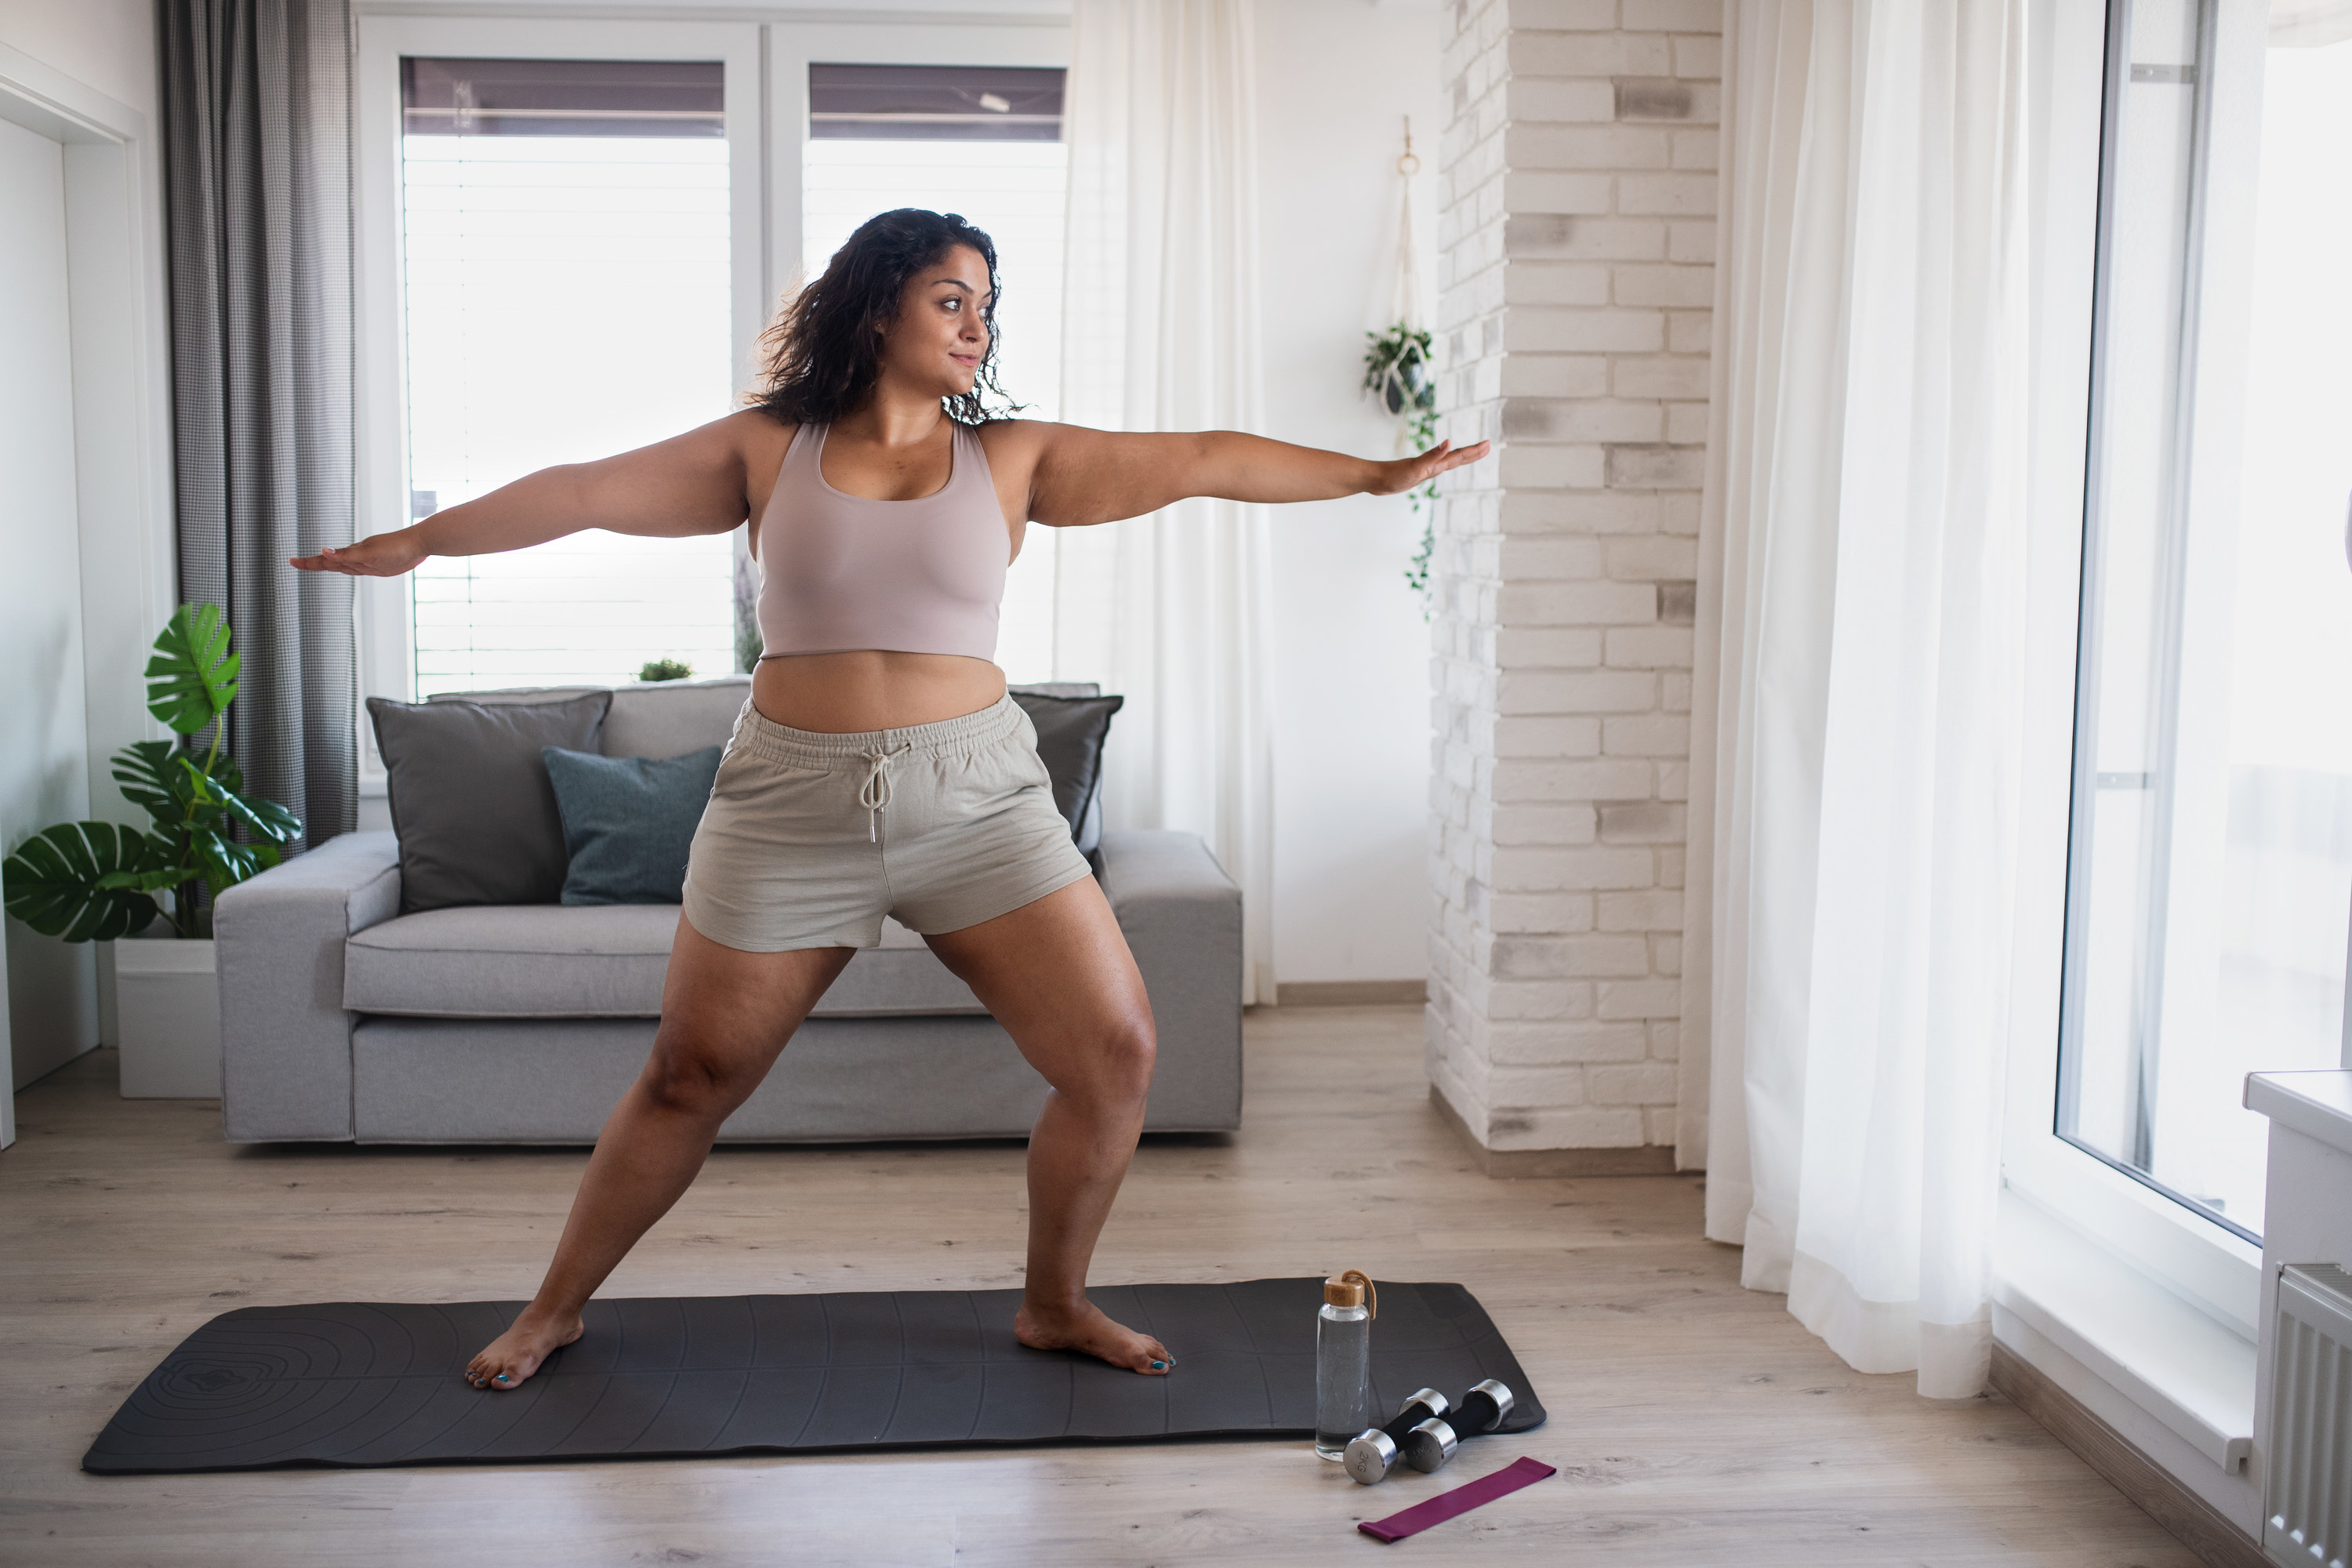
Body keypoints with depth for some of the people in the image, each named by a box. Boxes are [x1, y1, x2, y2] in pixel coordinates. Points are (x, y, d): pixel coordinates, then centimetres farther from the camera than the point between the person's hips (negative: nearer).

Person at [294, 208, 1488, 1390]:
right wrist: (417, 541, 5)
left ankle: (1053, 1306, 19)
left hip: (976, 797, 1)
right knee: (689, 1080, 8)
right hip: (790, 803, -1)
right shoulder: (767, 449, 3)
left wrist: (1379, 474, 0)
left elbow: (1199, 461, 1)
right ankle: (556, 1308, 31)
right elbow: (584, 492, 5)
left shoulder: (1012, 459, 4)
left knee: (1114, 1055, -5)